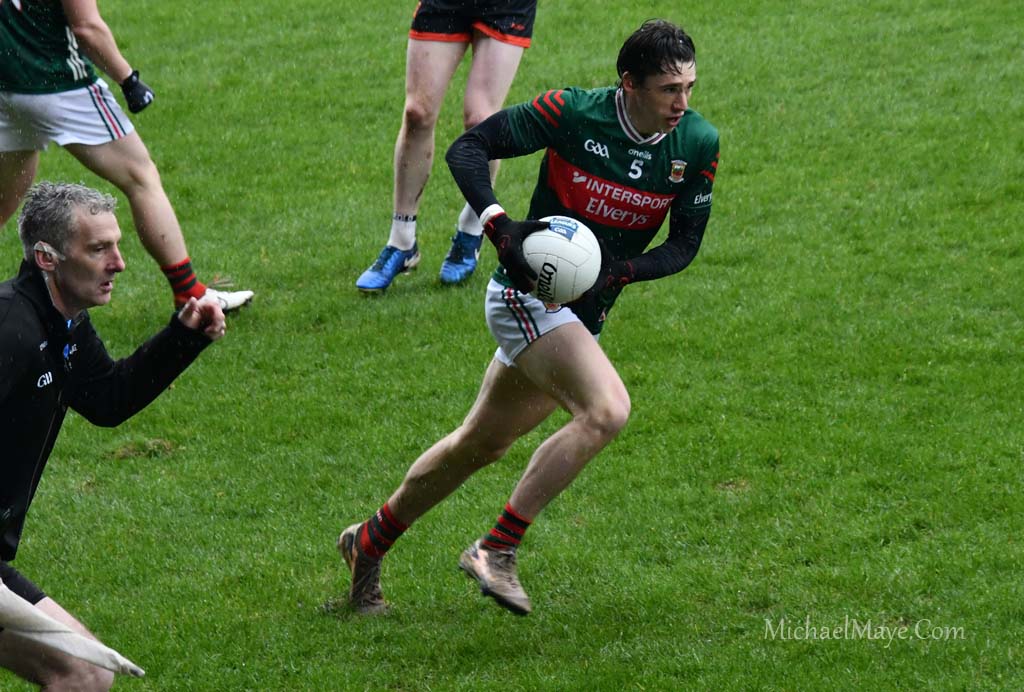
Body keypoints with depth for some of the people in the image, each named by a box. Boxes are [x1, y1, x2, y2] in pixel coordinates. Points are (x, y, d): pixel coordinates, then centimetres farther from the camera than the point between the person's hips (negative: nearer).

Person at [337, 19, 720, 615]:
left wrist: (620, 271, -18)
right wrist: (499, 224, -28)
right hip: (529, 293, -7)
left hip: (585, 314, 7)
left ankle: (369, 543, 37)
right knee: (608, 409, -27)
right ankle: (497, 551, -20)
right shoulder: (572, 112, -19)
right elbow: (468, 148, -13)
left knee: (482, 445, 18)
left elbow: (685, 242, 1)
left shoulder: (699, 144, -7)